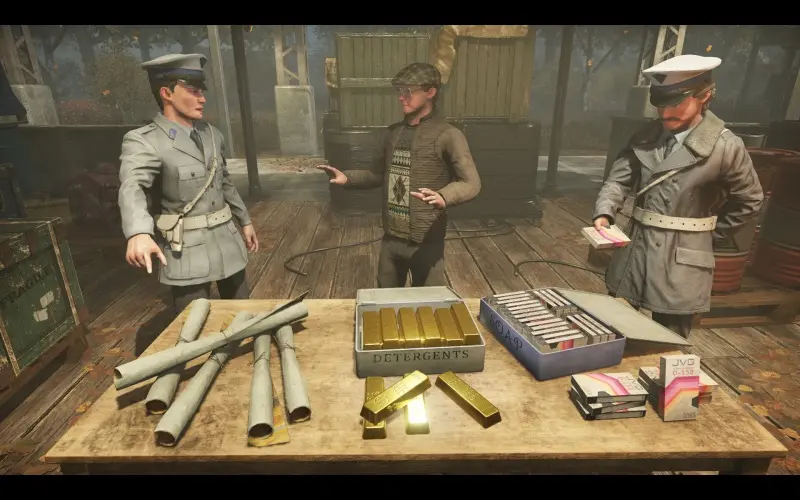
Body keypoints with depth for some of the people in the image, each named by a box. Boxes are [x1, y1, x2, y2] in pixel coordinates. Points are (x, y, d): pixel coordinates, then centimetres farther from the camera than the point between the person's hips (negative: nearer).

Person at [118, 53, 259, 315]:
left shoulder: (212, 133, 8)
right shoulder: (143, 141, -12)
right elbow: (132, 187, -29)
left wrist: (244, 220, 20)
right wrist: (139, 233, -48)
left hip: (227, 240, 6)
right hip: (187, 250, -5)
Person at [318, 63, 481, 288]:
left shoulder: (447, 135, -11)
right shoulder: (392, 132, 8)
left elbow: (472, 183, -16)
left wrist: (443, 197, -36)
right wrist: (347, 178, 2)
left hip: (426, 240, -6)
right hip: (391, 237, 6)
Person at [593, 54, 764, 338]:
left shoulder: (726, 147, -9)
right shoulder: (646, 136, 2)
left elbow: (749, 201, 2)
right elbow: (619, 179, -2)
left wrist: (709, 233, 3)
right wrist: (604, 214, -19)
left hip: (681, 264, -3)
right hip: (633, 255, 4)